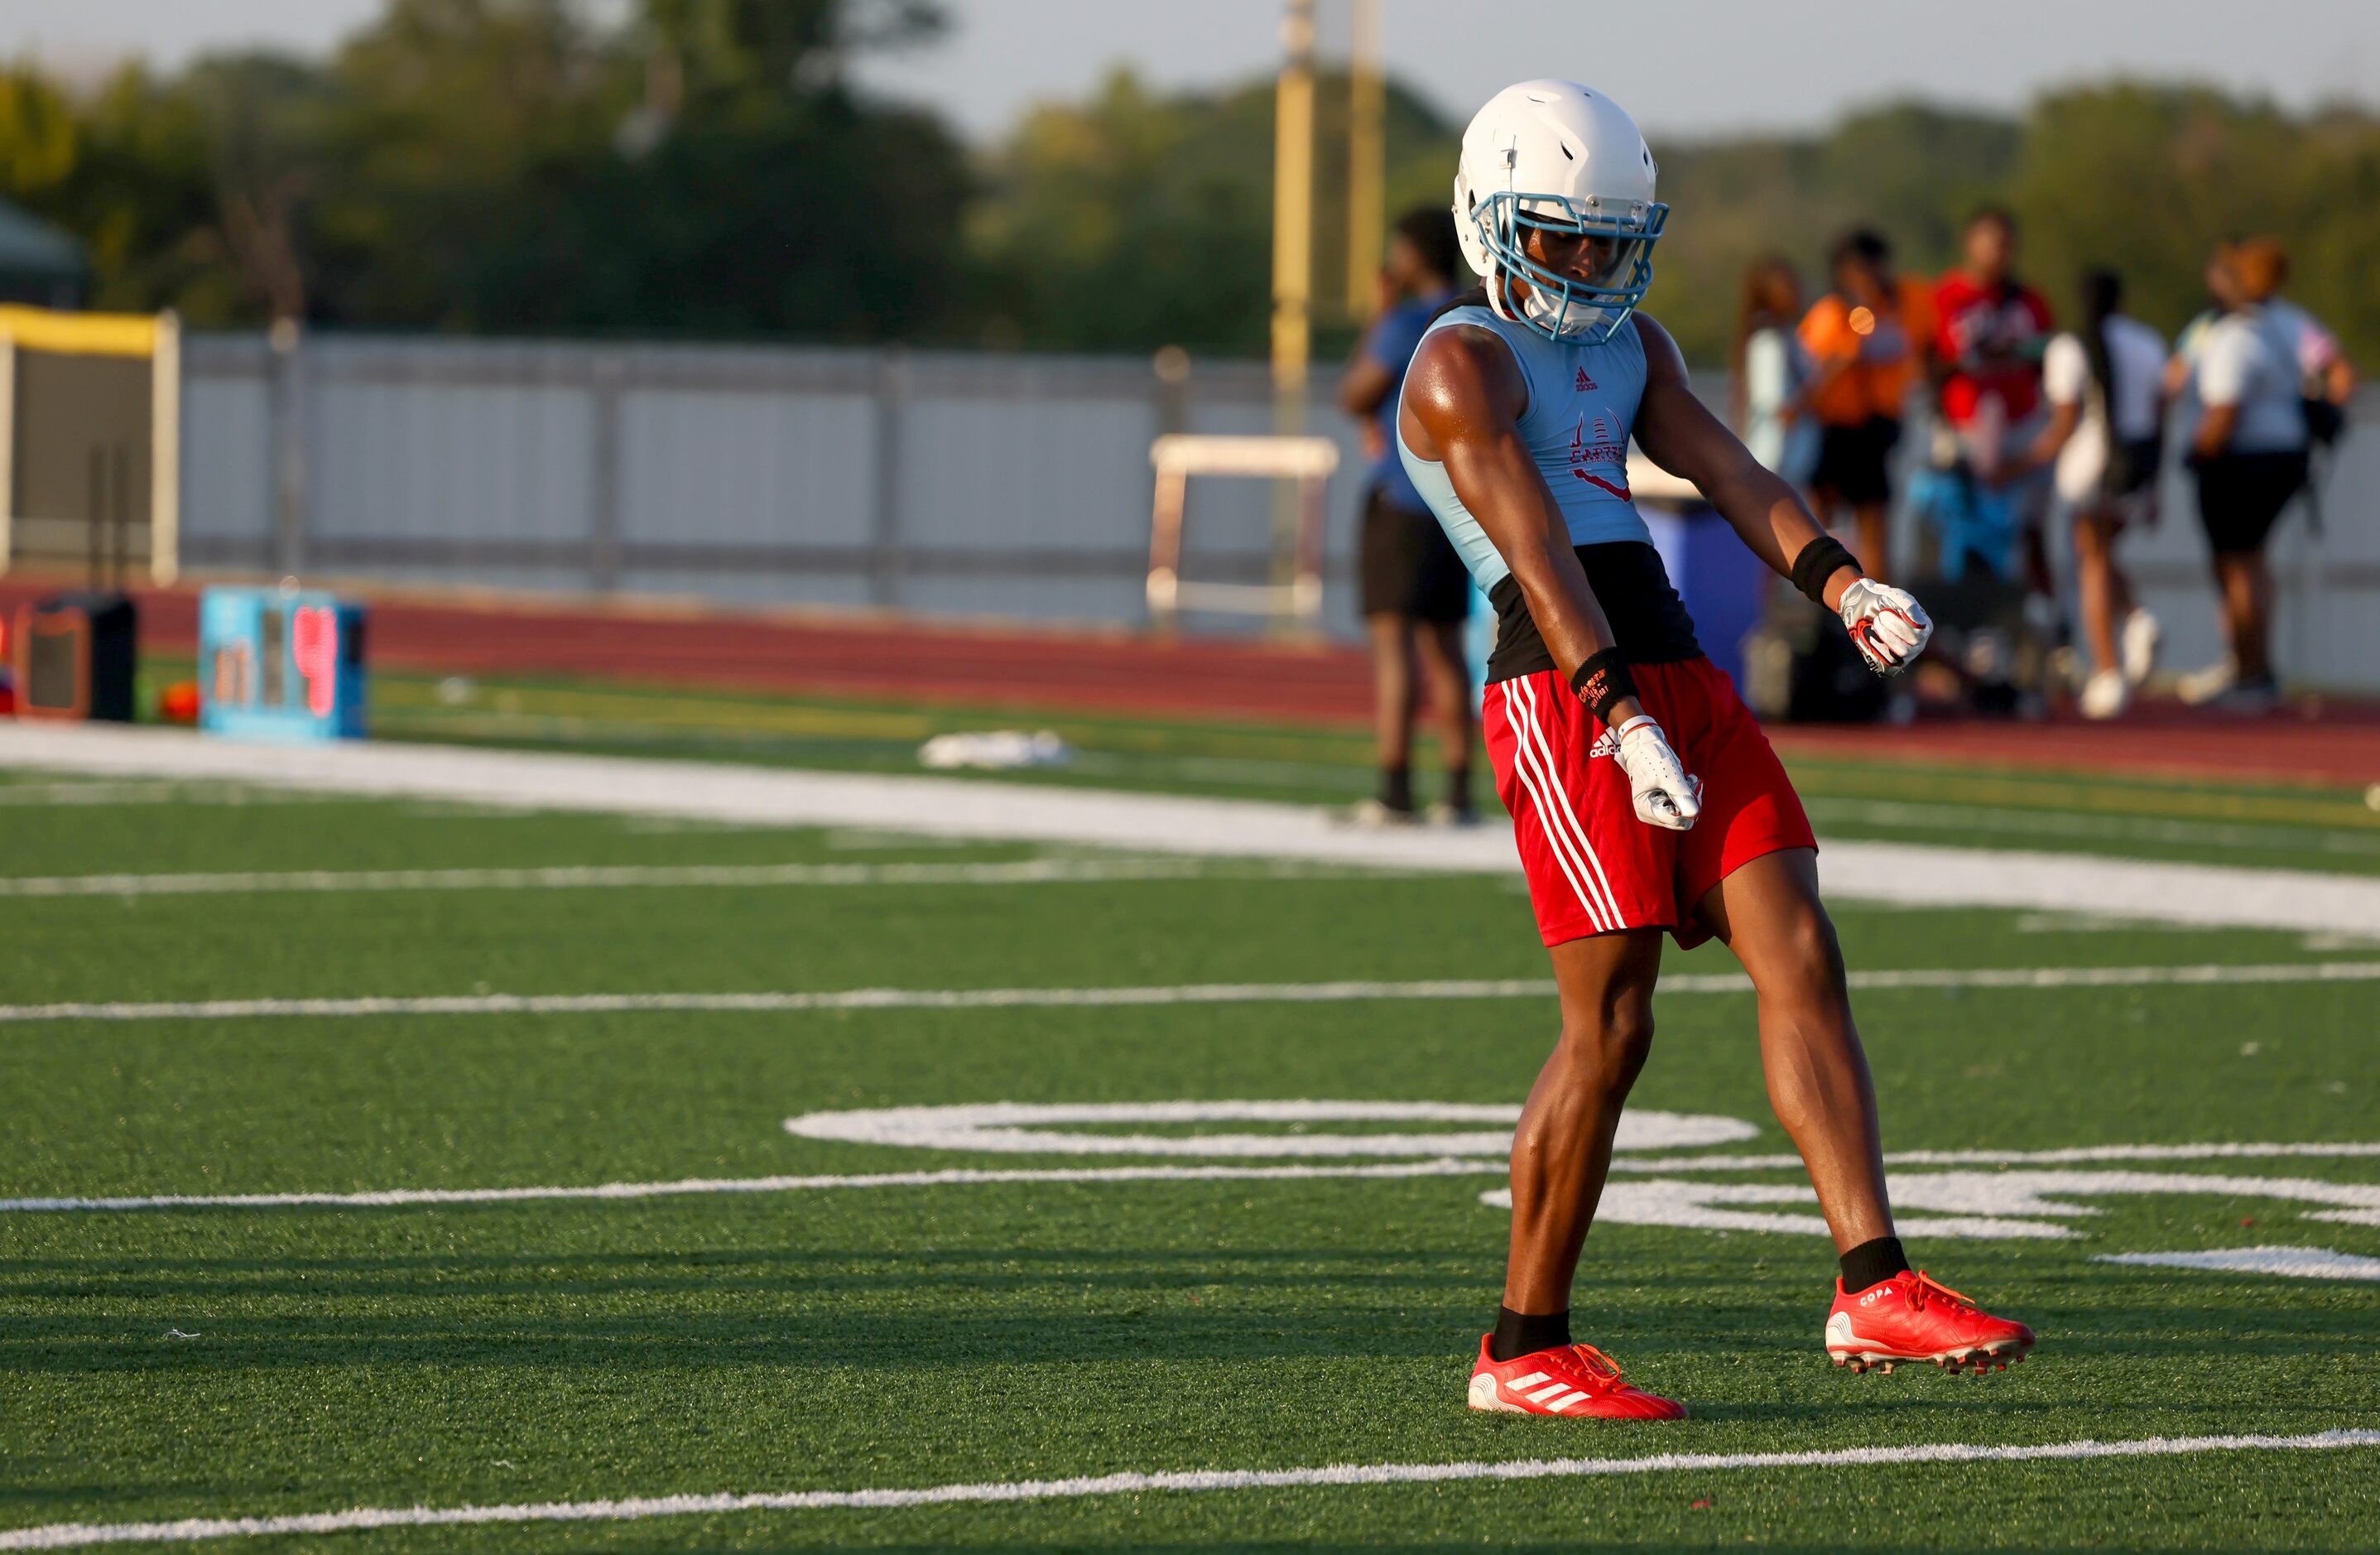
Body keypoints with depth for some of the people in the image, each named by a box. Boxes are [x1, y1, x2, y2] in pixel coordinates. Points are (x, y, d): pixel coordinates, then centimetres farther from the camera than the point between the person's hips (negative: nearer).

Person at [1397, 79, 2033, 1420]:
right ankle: (1523, 1350, 1)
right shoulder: (1466, 365, -3)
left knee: (1803, 959, -4)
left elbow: (1729, 473, 10)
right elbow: (1536, 549, -14)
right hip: (1564, 698, -8)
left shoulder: (1632, 347, 23)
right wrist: (1623, 725, -24)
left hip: (1680, 680, 8)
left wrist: (1844, 584, -8)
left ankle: (1872, 1287, -8)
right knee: (1611, 1024, -9)